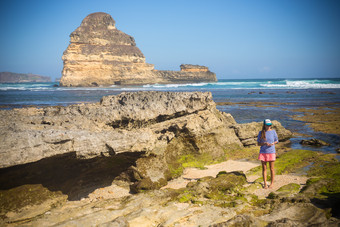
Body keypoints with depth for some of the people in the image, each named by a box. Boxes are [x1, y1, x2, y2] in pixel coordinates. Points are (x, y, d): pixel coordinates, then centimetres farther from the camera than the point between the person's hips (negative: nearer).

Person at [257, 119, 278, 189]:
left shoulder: (273, 132, -2)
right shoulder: (261, 133, -1)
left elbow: (276, 141, 9)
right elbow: (258, 143, 2)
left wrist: (273, 143, -12)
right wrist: (265, 143, -17)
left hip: (271, 152, -1)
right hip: (263, 152, 1)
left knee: (271, 168, 6)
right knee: (264, 168, 6)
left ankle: (272, 183, 19)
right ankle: (265, 183, 15)